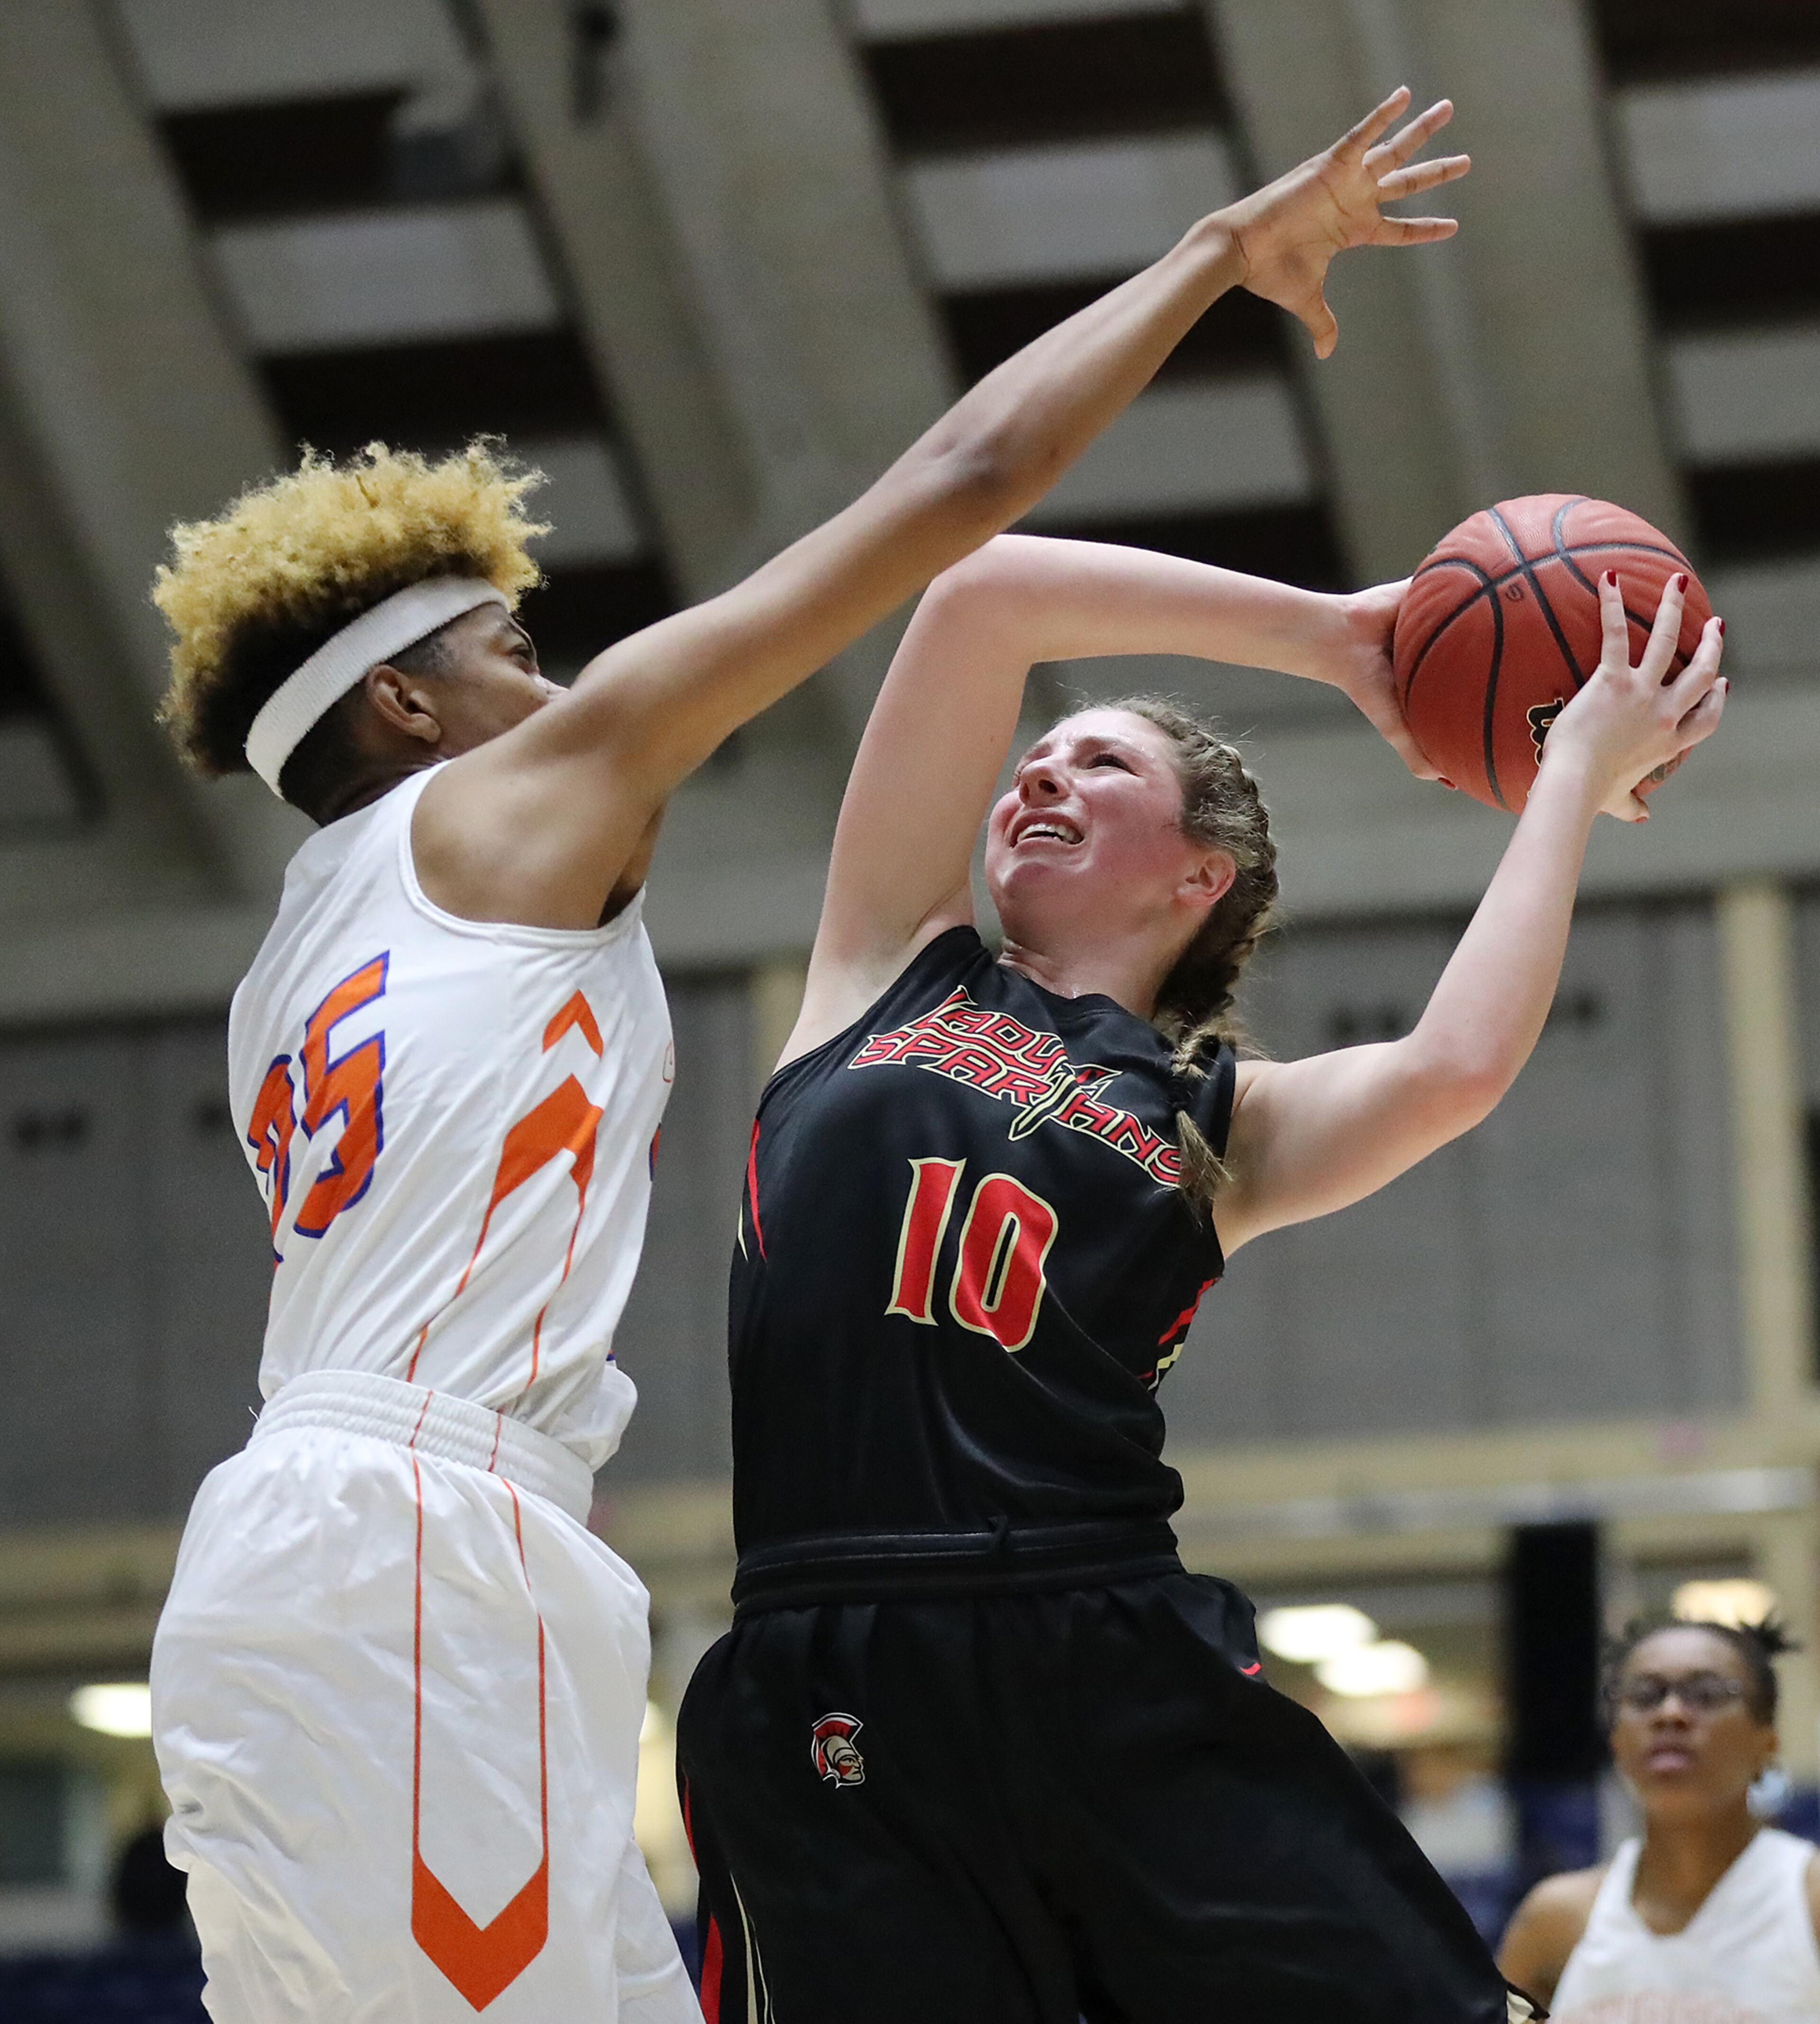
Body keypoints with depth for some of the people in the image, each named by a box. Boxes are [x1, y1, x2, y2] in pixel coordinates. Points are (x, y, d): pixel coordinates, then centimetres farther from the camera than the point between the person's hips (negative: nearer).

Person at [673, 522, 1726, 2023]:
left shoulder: (1223, 1124, 17)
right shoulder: (897, 966, 19)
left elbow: (1456, 1070, -6)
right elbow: (986, 594, 10)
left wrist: (1575, 777, 7)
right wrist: (1334, 635, 16)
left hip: (1121, 1680, 1)